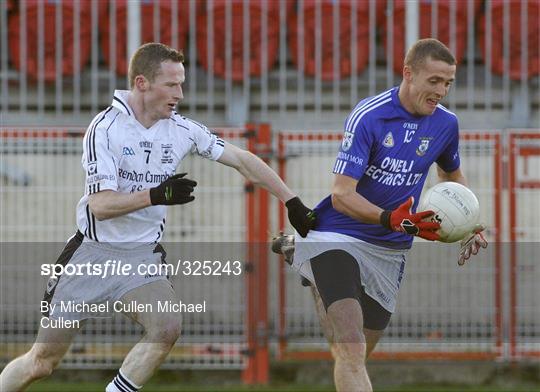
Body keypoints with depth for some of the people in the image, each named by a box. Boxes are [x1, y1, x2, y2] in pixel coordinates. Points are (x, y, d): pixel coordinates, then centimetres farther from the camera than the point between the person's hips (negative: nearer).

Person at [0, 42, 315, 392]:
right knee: (42, 363, -3)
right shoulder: (105, 127, -14)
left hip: (143, 255, 4)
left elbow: (243, 160, 6)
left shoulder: (181, 129, -1)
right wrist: (156, 195, -33)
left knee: (167, 327, -26)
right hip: (93, 254, -3)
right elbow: (101, 205, -21)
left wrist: (293, 204, 3)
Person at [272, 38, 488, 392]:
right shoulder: (368, 116, -18)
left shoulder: (445, 123, 0)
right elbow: (342, 195, -21)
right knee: (351, 355, -23)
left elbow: (452, 174, 22)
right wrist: (392, 219, -37)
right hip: (339, 238, -6)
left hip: (390, 251, 6)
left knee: (355, 357, 11)